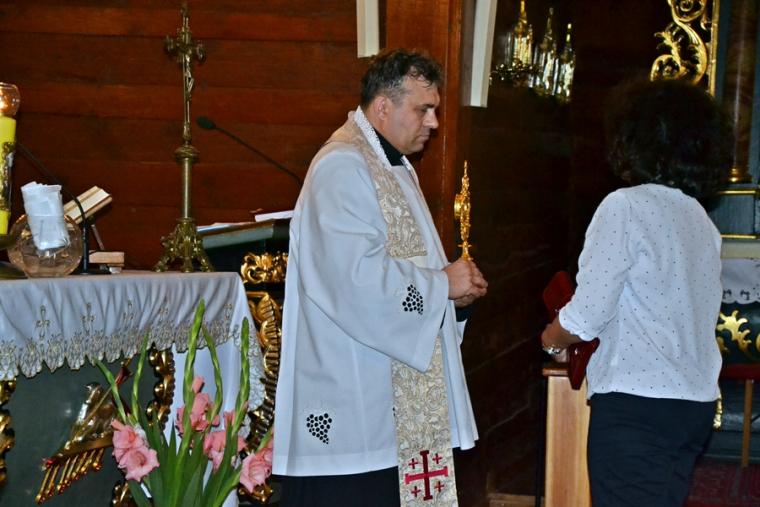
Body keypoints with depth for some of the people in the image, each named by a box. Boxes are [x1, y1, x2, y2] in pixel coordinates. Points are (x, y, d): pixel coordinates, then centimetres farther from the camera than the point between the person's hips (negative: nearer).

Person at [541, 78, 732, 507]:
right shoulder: (700, 219, 12)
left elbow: (586, 316, -14)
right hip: (695, 402, 8)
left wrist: (553, 339, 8)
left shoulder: (626, 207, -11)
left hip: (636, 403, -7)